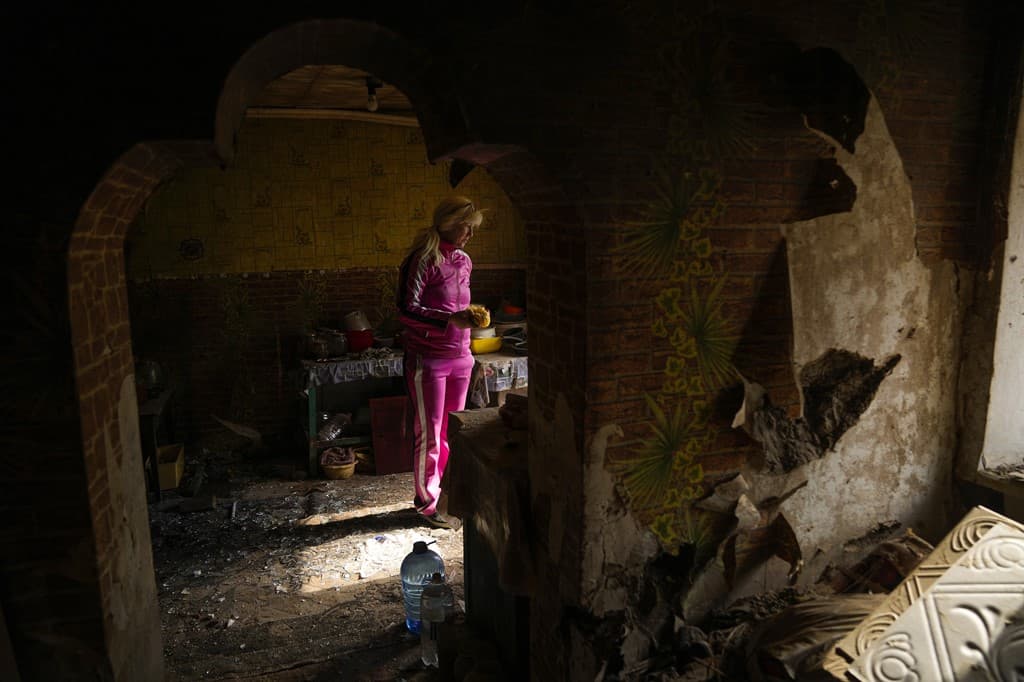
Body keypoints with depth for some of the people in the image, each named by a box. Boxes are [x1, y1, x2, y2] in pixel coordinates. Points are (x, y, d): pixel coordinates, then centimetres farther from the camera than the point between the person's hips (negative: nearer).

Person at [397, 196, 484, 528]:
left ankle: (447, 490, 29)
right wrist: (450, 320, -27)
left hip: (460, 357, 7)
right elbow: (407, 309, -19)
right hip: (427, 359, -7)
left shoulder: (464, 261, 11)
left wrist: (472, 315, 8)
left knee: (452, 429, 14)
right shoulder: (423, 260, -12)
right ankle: (427, 500, 17)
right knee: (429, 432, 3)